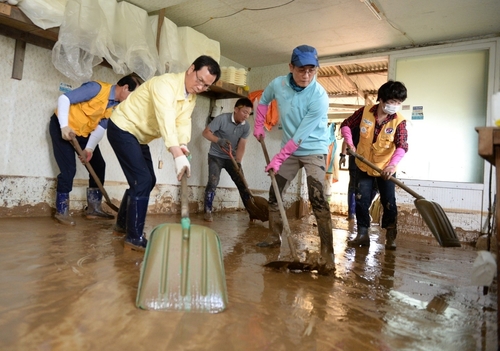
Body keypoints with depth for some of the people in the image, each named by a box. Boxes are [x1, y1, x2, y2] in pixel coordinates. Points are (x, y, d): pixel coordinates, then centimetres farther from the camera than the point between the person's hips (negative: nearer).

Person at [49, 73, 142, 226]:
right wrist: (64, 126, -32)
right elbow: (64, 98, -26)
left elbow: (101, 127, -6)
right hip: (62, 126, -7)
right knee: (69, 170, -11)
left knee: (98, 165, 3)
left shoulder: (116, 105, -5)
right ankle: (61, 211, 5)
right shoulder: (97, 88, -26)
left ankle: (94, 208, 12)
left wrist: (90, 148, -17)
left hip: (84, 132, 8)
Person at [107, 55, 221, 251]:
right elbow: (166, 119, -41)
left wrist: (183, 145, -34)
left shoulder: (191, 97, 2)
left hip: (139, 135, 9)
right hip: (123, 128, -9)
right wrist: (178, 155, -53)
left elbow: (183, 122, -13)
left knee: (147, 181, 12)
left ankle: (122, 224, 29)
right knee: (142, 181, -15)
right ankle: (134, 237, -4)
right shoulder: (166, 84, -27)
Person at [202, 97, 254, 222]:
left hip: (232, 158, 4)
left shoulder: (246, 127, -7)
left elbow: (241, 146, -11)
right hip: (216, 156, -3)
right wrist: (219, 140, -38)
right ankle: (208, 211, -1)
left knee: (242, 184, -1)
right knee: (213, 183, -14)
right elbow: (206, 132, -20)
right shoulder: (222, 119, -18)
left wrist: (238, 162, -25)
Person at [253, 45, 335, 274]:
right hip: (289, 150, 6)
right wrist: (259, 126, 8)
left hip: (314, 150, -5)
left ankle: (327, 254, -16)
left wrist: (278, 159, -20)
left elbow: (300, 136, -24)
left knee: (317, 199, -19)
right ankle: (274, 237, 26)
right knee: (274, 194, 9)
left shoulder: (319, 98, -25)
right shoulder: (278, 84, -9)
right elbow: (263, 101, 15)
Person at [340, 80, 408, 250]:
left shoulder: (399, 121, -14)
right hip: (363, 166, 1)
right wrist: (350, 143, -14)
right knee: (361, 201, 3)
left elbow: (402, 146, -23)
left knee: (389, 203, 4)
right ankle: (362, 234, 15)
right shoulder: (364, 111, -11)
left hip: (386, 169, -1)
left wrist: (393, 165, -40)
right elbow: (346, 125, 1)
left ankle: (391, 237, 18)